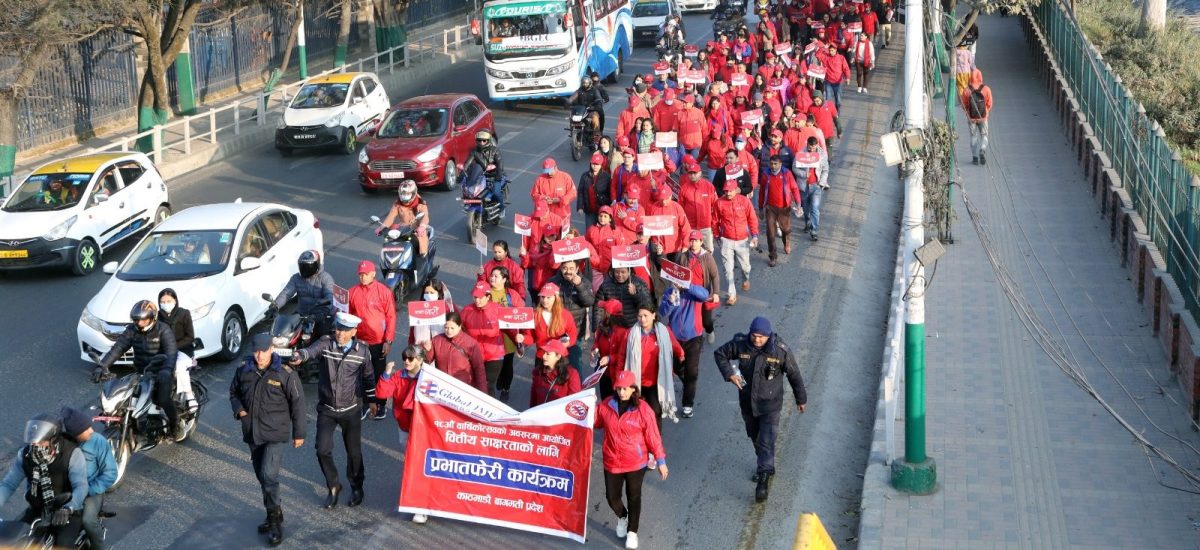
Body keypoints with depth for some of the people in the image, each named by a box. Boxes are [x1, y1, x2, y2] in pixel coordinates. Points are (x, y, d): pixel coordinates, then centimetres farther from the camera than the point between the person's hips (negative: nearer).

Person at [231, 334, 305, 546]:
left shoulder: (285, 374, -13)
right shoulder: (244, 370, -1)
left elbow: (297, 404, -6)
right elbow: (234, 391, 17)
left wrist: (298, 433, -2)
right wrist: (238, 409, -4)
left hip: (275, 433, -5)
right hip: (252, 433, 5)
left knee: (269, 475, -15)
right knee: (262, 476, 15)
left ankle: (275, 519, -2)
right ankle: (273, 514, 32)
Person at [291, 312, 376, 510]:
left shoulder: (362, 350, -5)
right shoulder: (326, 343, -10)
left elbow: (368, 376, 10)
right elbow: (311, 351, -32)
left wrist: (371, 400, 18)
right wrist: (300, 356, -55)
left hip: (351, 410, 0)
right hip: (326, 409, 0)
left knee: (354, 452, 9)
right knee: (323, 450, -5)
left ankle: (356, 487, 33)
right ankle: (333, 486, 19)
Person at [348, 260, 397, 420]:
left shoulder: (384, 291, -8)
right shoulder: (352, 292, 0)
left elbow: (391, 317, -7)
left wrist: (388, 340, -10)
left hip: (378, 342, -3)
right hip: (359, 341, 3)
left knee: (379, 374, 8)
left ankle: (381, 405, 20)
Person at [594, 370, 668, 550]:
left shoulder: (643, 409, -16)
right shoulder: (606, 406, -6)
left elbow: (653, 437, -10)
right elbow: (595, 422, 10)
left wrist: (660, 461, -6)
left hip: (636, 463, -3)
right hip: (612, 462, 3)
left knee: (633, 497, 13)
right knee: (612, 497, 12)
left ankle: (632, 532, 31)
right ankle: (622, 517, 46)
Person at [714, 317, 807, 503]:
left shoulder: (781, 350, -20)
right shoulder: (740, 344, -15)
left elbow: (794, 375, -5)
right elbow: (720, 354, 2)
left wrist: (800, 398, 5)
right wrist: (729, 374, -14)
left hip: (770, 405, -4)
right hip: (747, 403, 4)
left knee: (767, 442, -8)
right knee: (754, 437, 22)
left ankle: (764, 478, 0)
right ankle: (765, 467, 43)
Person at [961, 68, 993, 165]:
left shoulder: (966, 90, -11)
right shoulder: (986, 89, -10)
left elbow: (964, 106, -3)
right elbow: (989, 105, -3)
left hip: (971, 118, 0)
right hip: (983, 117, 0)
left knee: (973, 136, 12)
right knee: (984, 135, 14)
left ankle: (975, 157, 10)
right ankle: (982, 151, -11)